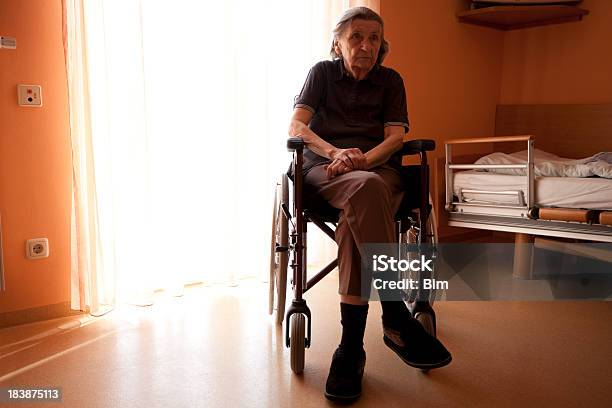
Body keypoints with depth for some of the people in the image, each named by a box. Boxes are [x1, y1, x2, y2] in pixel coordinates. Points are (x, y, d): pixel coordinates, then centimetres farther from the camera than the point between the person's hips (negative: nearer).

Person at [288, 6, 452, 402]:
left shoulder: (390, 80, 16)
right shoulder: (322, 72, 13)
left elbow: (395, 136, 3)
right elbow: (296, 125, -1)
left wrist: (361, 159, -19)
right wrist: (335, 152, -21)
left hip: (378, 166, 1)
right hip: (325, 168, -1)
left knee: (356, 215, -37)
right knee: (366, 189, -39)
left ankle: (351, 348, -36)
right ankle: (398, 319, -40)